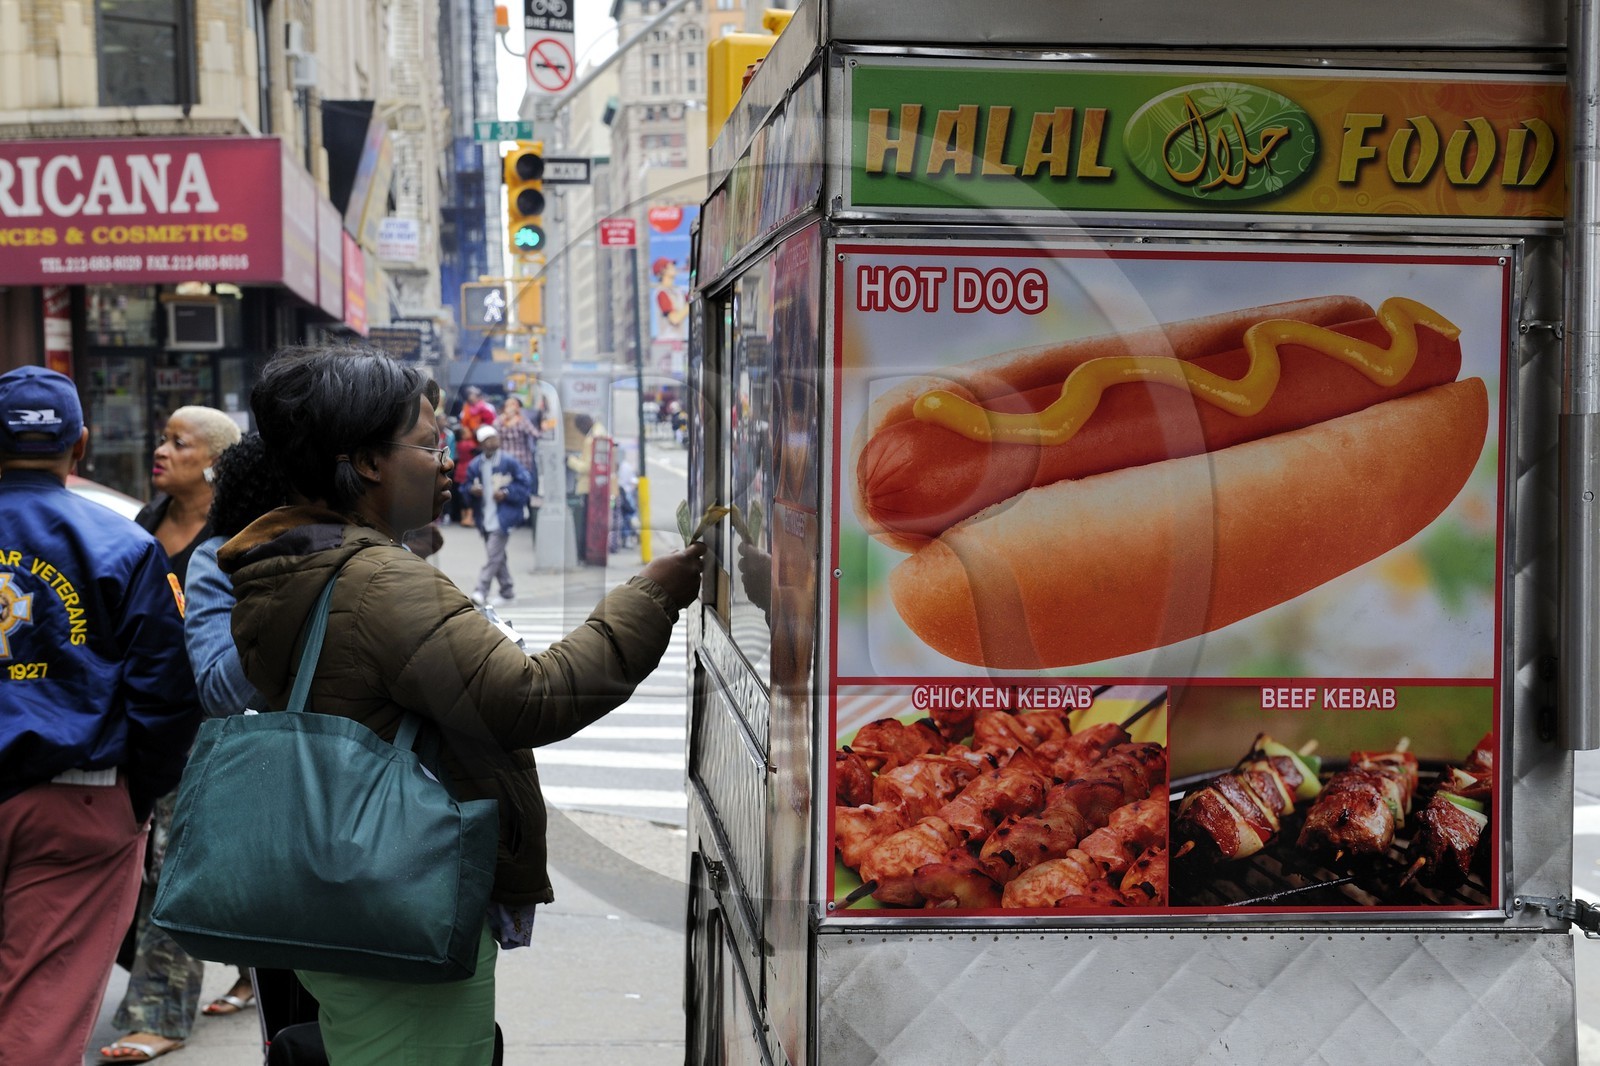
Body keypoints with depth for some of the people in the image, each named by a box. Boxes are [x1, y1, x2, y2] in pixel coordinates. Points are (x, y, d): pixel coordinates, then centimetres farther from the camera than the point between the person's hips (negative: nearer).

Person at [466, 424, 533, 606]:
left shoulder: (509, 462, -7)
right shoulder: (475, 466, 6)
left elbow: (526, 483, -5)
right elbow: (467, 486, 18)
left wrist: (507, 493, -14)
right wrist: (472, 490, -5)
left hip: (503, 517, -6)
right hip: (485, 518, 6)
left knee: (494, 555, -11)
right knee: (498, 557, 13)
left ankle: (481, 590, -11)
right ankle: (508, 593, 23)